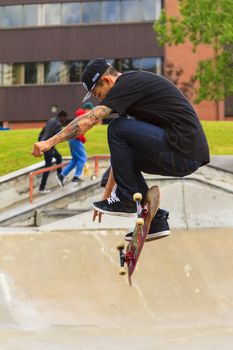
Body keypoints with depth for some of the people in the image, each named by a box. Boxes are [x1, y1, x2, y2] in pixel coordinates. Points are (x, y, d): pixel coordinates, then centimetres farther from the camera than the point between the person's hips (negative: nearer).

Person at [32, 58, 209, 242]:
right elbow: (121, 150, 25)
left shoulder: (128, 83, -7)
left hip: (181, 153, -10)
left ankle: (126, 199, 0)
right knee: (122, 157, 21)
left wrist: (50, 142, -10)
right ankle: (155, 221, 17)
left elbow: (88, 120, -14)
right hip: (190, 153, 10)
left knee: (118, 129, -13)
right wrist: (107, 195, 27)